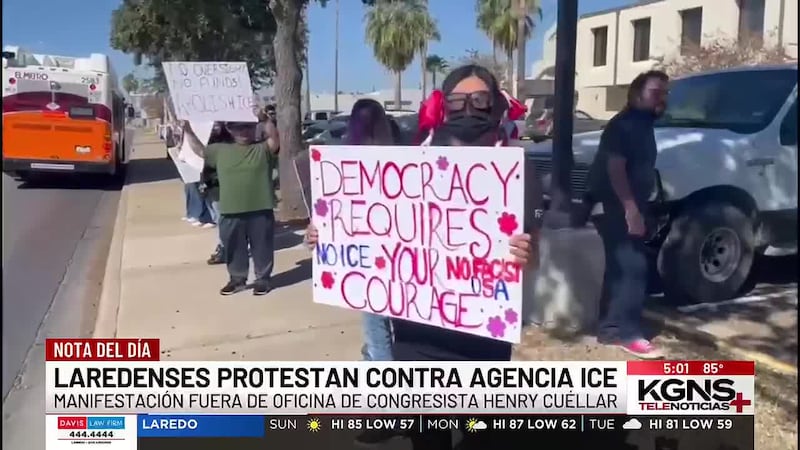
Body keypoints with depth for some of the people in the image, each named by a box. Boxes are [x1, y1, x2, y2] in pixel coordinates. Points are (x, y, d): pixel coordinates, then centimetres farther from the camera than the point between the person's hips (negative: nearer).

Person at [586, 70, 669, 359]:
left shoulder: (643, 125, 19)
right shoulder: (624, 124, -12)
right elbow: (614, 167, -22)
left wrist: (637, 207, 22)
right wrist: (631, 208, -27)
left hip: (629, 207, 10)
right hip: (616, 207, -10)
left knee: (620, 269, 11)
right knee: (633, 267, -12)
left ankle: (611, 328, 16)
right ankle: (627, 332, -8)